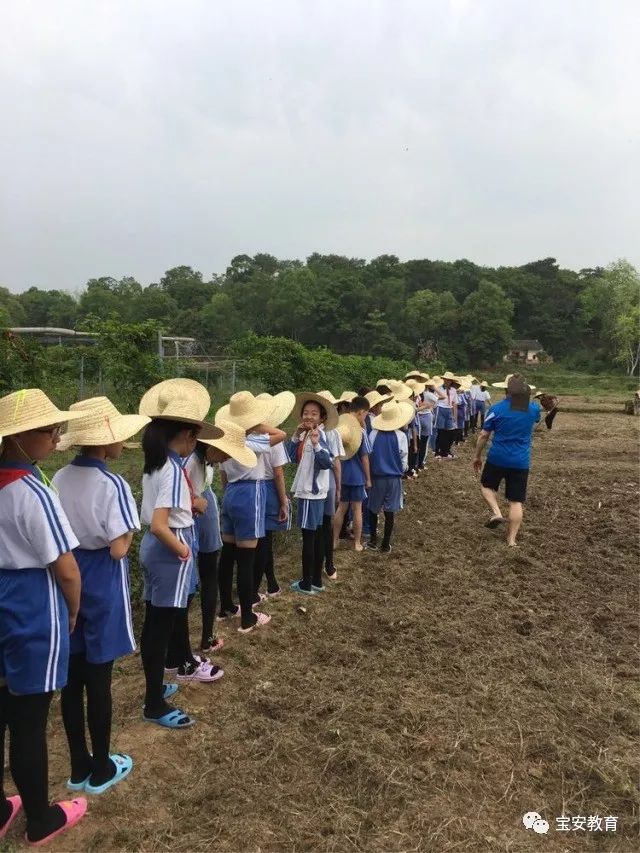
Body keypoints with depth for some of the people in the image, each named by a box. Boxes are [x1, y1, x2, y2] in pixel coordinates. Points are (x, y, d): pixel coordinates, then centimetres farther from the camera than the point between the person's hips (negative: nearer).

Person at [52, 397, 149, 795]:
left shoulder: (59, 479, 1)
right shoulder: (113, 485, -20)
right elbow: (118, 549, -20)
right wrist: (128, 531, -3)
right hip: (102, 583, -7)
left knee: (72, 676, 15)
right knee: (98, 678, 8)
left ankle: (79, 766, 31)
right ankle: (101, 769, 25)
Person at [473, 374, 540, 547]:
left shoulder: (497, 408, -9)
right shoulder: (533, 409, 0)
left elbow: (483, 436, -5)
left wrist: (477, 456, 8)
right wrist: (525, 397, 33)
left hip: (498, 458, -2)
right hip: (521, 461, 2)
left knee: (486, 485, 23)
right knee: (516, 502, 6)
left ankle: (496, 513, 1)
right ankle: (511, 540, 6)